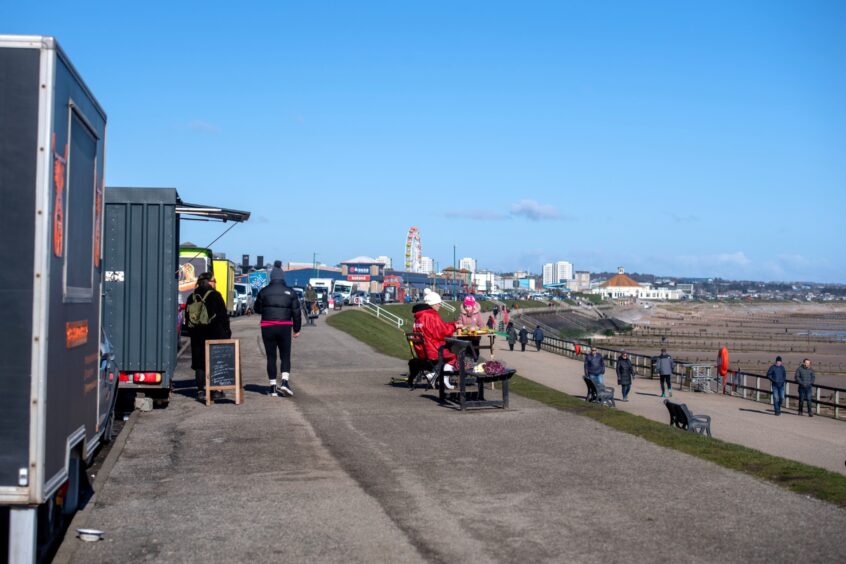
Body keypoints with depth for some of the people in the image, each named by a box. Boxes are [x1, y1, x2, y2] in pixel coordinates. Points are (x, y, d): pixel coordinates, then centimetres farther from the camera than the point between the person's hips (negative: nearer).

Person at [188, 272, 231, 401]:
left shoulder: (192, 297, 8)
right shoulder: (215, 295, -6)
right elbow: (223, 316, -7)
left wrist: (192, 332, 15)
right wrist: (227, 332, 0)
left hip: (198, 336, 4)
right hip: (215, 334, -4)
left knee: (200, 363, 6)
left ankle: (201, 390, 2)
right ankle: (216, 390, 7)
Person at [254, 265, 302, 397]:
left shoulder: (264, 291, 1)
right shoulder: (290, 292, 2)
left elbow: (257, 309, 10)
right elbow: (297, 312, 3)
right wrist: (297, 329, 11)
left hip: (267, 327, 0)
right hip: (285, 327, 0)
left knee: (271, 357, 7)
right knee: (285, 356, 9)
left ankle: (273, 386, 6)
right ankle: (285, 381, -10)